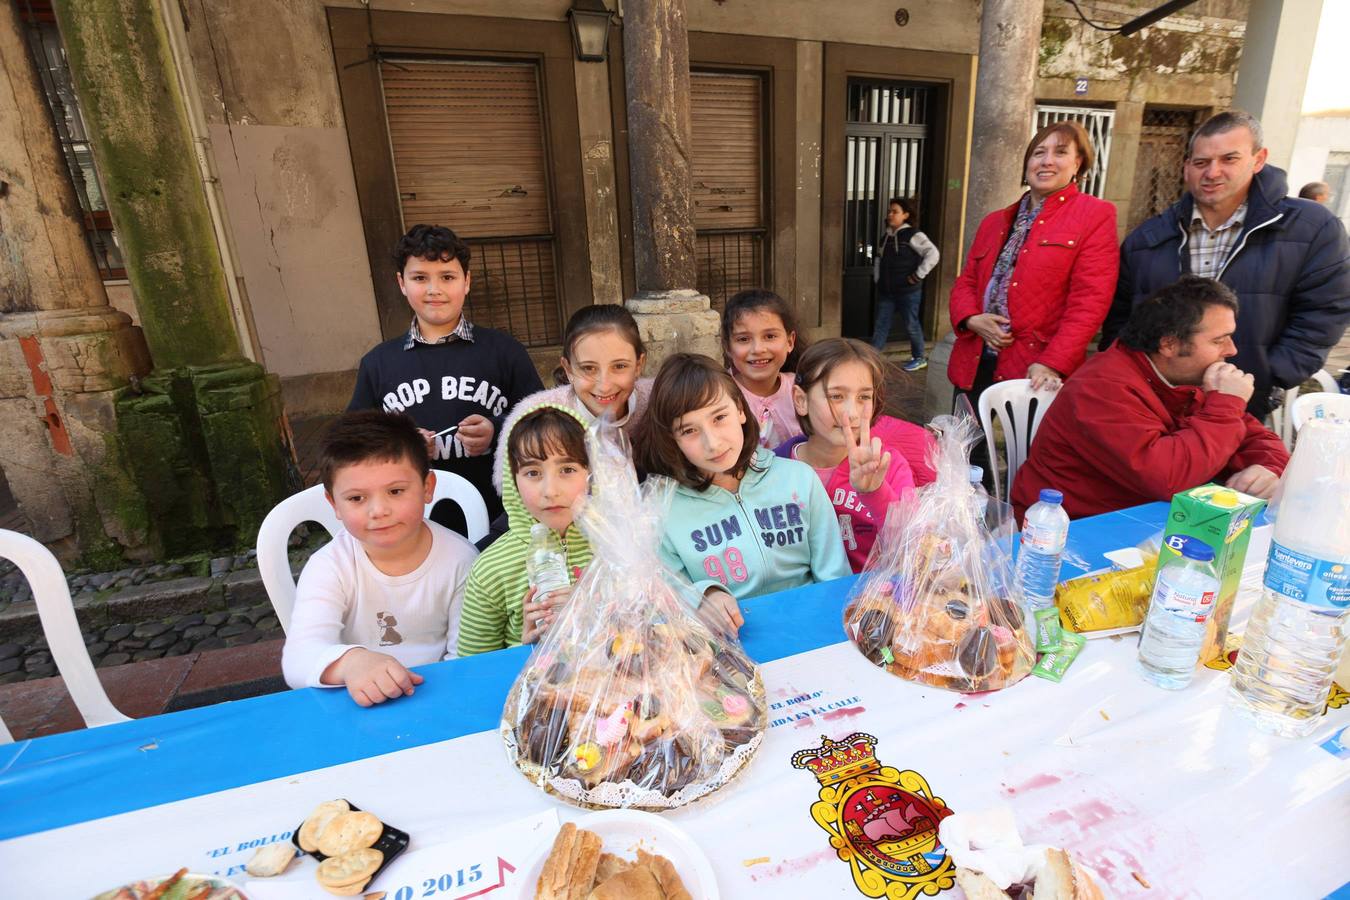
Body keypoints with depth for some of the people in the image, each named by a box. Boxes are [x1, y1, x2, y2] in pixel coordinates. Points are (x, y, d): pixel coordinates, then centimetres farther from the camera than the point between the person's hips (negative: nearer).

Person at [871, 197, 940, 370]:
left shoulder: (913, 235, -10)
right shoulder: (886, 236, 11)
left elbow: (933, 254, -17)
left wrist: (918, 275, -17)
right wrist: (877, 277, 13)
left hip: (908, 291, -6)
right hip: (886, 291, 6)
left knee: (911, 325, 5)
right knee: (881, 325, 5)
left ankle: (920, 358, 22)